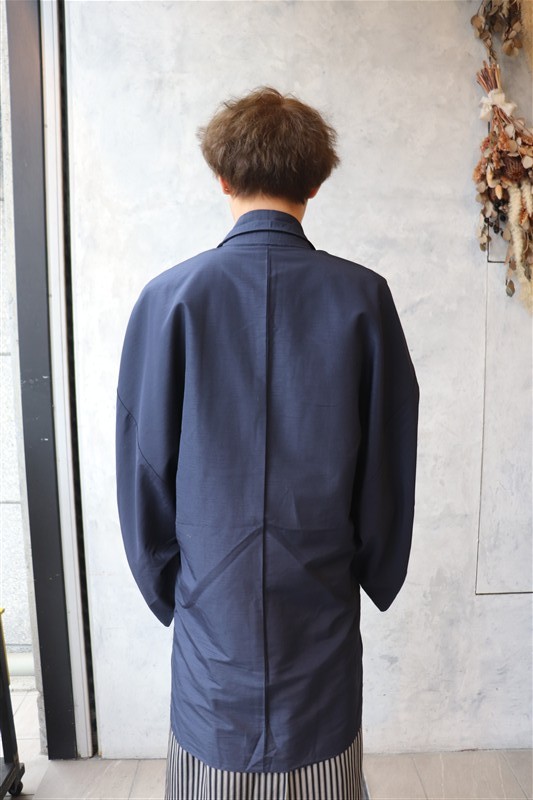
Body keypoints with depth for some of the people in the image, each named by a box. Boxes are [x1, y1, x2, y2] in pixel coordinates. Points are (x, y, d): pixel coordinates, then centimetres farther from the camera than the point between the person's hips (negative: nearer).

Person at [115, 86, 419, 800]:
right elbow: (390, 466, -4)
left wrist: (169, 592, 9)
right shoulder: (363, 298, -11)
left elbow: (143, 468, -7)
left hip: (212, 615, 0)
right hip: (323, 623, 1)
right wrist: (373, 583, 12)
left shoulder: (169, 299, -13)